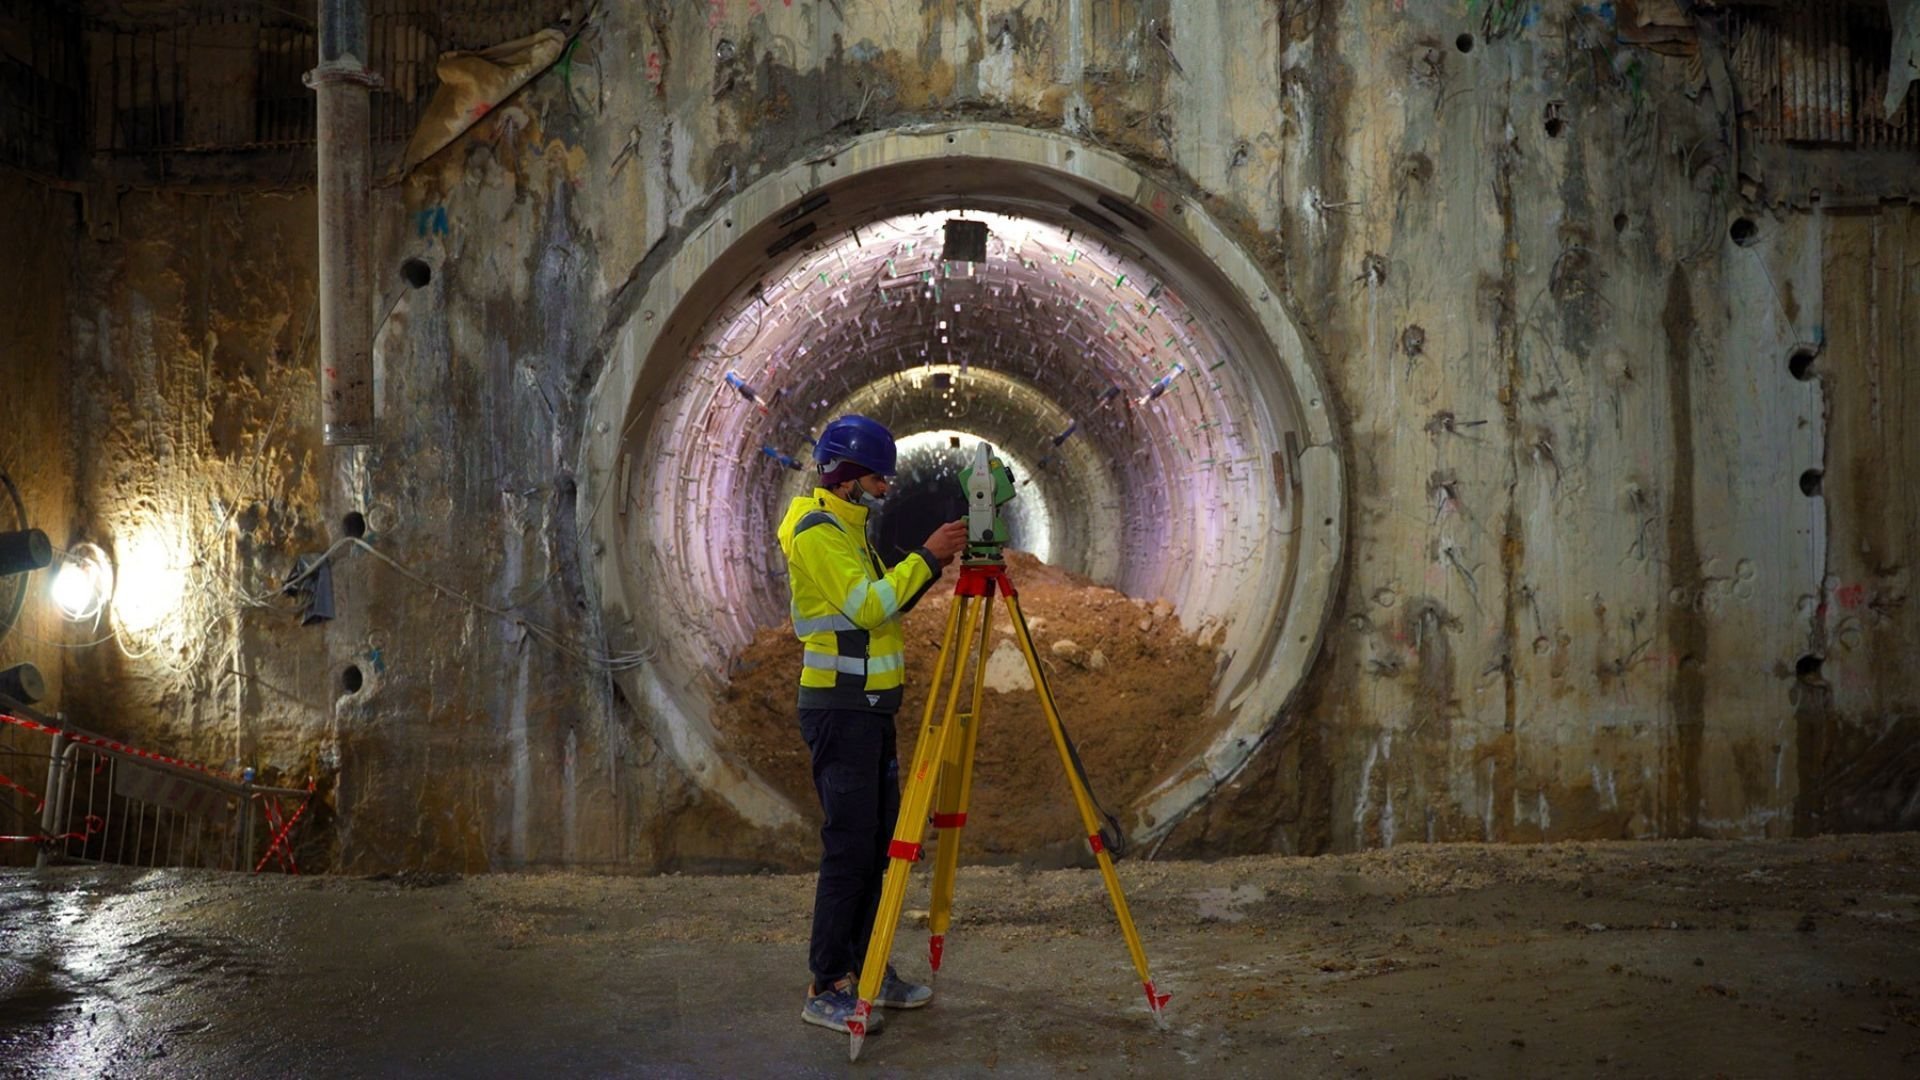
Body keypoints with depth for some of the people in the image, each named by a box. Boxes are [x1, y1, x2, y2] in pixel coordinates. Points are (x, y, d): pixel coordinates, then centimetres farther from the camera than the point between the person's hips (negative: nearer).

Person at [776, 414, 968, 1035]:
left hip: (870, 707, 10)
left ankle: (865, 969, 22)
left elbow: (885, 603, 18)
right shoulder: (816, 531, -13)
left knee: (878, 842, 12)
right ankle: (827, 990, 2)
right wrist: (926, 557, -19)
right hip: (840, 709, -10)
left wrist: (931, 565, 6)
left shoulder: (847, 527, 18)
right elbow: (864, 606, -23)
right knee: (848, 848, -7)